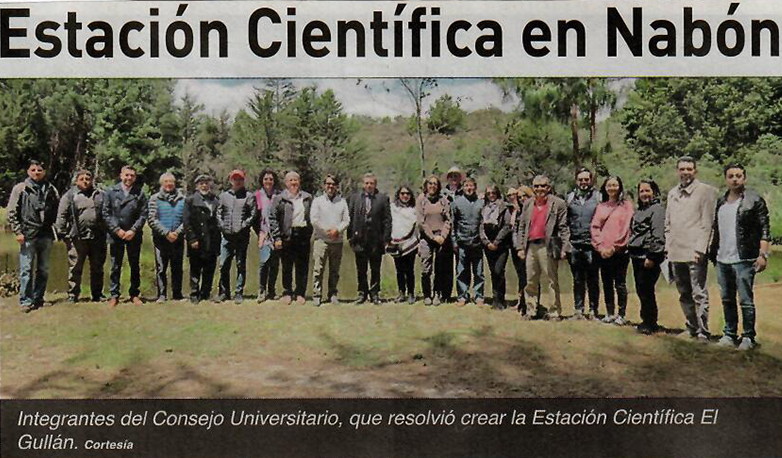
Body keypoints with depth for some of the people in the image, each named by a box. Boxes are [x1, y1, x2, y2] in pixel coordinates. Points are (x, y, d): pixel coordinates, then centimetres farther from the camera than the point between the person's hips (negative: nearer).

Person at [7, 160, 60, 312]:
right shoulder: (20, 188, 3)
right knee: (26, 270, -5)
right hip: (28, 235, -3)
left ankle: (38, 299, 19)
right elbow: (12, 212, 0)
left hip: (46, 235, 4)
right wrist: (18, 231, -7)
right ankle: (25, 301, 0)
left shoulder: (51, 190, 11)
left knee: (44, 270, 9)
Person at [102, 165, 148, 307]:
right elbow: (106, 213, -1)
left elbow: (143, 214, -1)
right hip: (115, 234, 0)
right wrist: (117, 230, -9)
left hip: (134, 235, 1)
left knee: (135, 266, 7)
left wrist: (133, 231, -11)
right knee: (115, 267, 5)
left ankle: (135, 294, 17)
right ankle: (114, 295, 13)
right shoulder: (111, 192, 1)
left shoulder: (140, 193, 2)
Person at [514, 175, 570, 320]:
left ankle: (554, 312, 6)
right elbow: (521, 226, 16)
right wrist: (520, 247, 9)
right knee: (531, 282, 9)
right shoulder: (528, 204, 15)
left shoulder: (558, 204, 1)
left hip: (548, 247, -5)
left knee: (552, 282, -1)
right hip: (531, 247, 5)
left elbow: (563, 228, -3)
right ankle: (531, 311, 18)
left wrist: (564, 248, -9)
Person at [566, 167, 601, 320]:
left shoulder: (598, 197, 2)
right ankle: (579, 310, 16)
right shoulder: (570, 197, 11)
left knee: (593, 280, 4)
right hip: (574, 245, 3)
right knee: (578, 280, 10)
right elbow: (565, 221, 13)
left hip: (592, 245, -3)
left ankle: (593, 310, 11)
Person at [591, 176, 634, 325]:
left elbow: (625, 228, -6)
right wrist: (600, 246, -6)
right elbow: (595, 227, 7)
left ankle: (622, 314, 5)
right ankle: (609, 313, 16)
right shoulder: (600, 207, 14)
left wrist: (614, 247, -12)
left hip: (619, 250, -4)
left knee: (620, 284, -2)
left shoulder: (626, 204, 2)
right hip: (603, 252, 4)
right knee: (607, 284, 8)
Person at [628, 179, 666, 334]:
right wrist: (630, 249, 19)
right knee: (641, 291, 14)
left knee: (646, 291, -6)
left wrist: (652, 257, -20)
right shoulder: (638, 210, 20)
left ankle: (650, 323, 4)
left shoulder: (657, 209, -8)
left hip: (648, 257, -9)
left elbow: (658, 235, -16)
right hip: (637, 257, 9)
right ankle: (647, 321, 24)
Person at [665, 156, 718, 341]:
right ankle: (691, 328, 22)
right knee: (684, 294, 13)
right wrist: (668, 246, 13)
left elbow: (707, 223, -9)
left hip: (695, 252, -7)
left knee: (699, 294, -6)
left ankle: (703, 331, 0)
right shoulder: (672, 193, 17)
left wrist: (700, 249, -15)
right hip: (676, 253, 7)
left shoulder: (706, 191, -3)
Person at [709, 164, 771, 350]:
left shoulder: (755, 200, -4)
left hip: (744, 260, -6)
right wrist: (712, 252, 17)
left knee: (746, 301, -2)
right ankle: (729, 334, 24)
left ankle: (748, 337, 9)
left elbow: (764, 229, -6)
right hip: (722, 260, 6)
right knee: (727, 300, 13)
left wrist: (763, 254, -13)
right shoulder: (720, 202, 13)